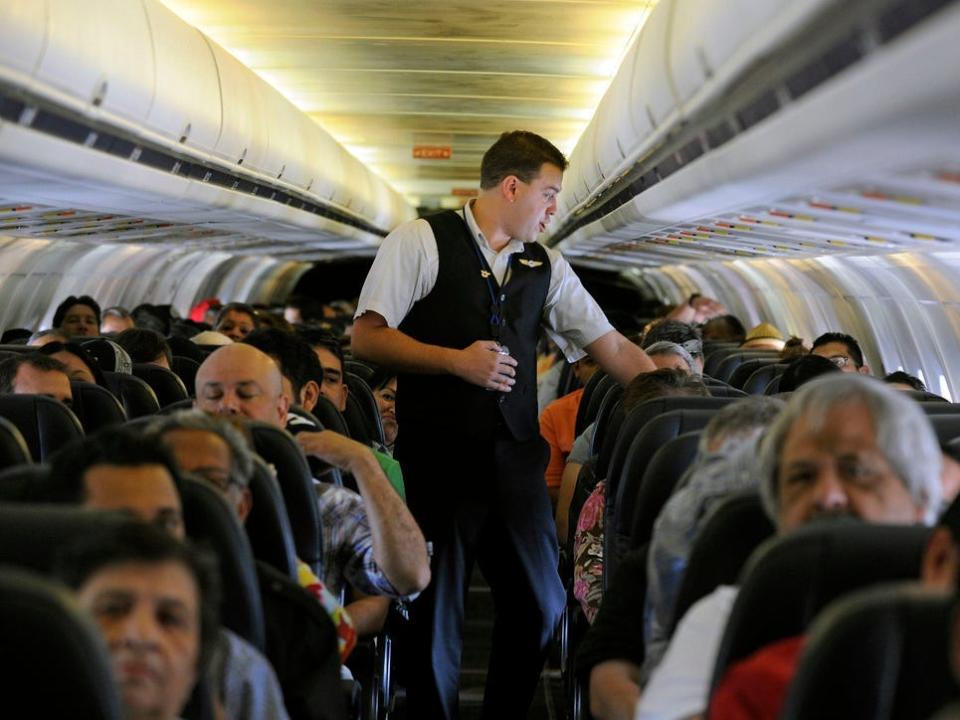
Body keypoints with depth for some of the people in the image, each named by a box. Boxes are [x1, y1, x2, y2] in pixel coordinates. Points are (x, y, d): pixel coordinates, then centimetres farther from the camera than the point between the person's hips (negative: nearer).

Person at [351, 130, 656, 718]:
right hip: (439, 455, -5)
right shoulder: (423, 241, -3)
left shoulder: (546, 267, 10)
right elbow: (365, 337, -8)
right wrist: (456, 360, -16)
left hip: (516, 457, 5)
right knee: (437, 607, 4)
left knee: (541, 604, 8)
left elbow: (614, 348, 10)